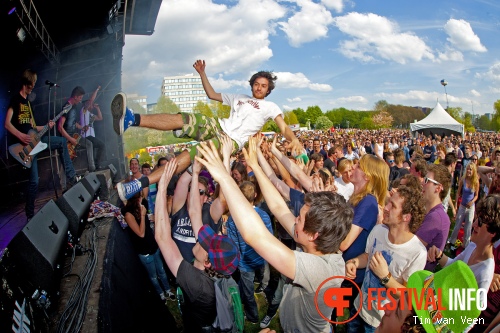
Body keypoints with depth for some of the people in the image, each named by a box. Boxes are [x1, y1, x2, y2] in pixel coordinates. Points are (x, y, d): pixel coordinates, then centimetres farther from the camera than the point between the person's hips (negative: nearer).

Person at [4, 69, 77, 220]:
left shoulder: (28, 102, 20)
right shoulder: (15, 99, -6)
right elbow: (7, 124, -16)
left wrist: (46, 126, 11)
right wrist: (21, 136, -28)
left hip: (33, 139, 8)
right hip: (23, 143, -8)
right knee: (34, 181, -8)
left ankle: (71, 178, 2)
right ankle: (30, 214, 6)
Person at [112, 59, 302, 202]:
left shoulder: (270, 107, 12)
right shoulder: (239, 98, 28)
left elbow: (284, 127, -2)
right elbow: (212, 95, 33)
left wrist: (294, 139, -24)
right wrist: (202, 73, 27)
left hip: (232, 140, -5)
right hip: (218, 127, 6)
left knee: (188, 155, -29)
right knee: (180, 119, -23)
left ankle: (139, 185, -37)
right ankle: (130, 120, -44)